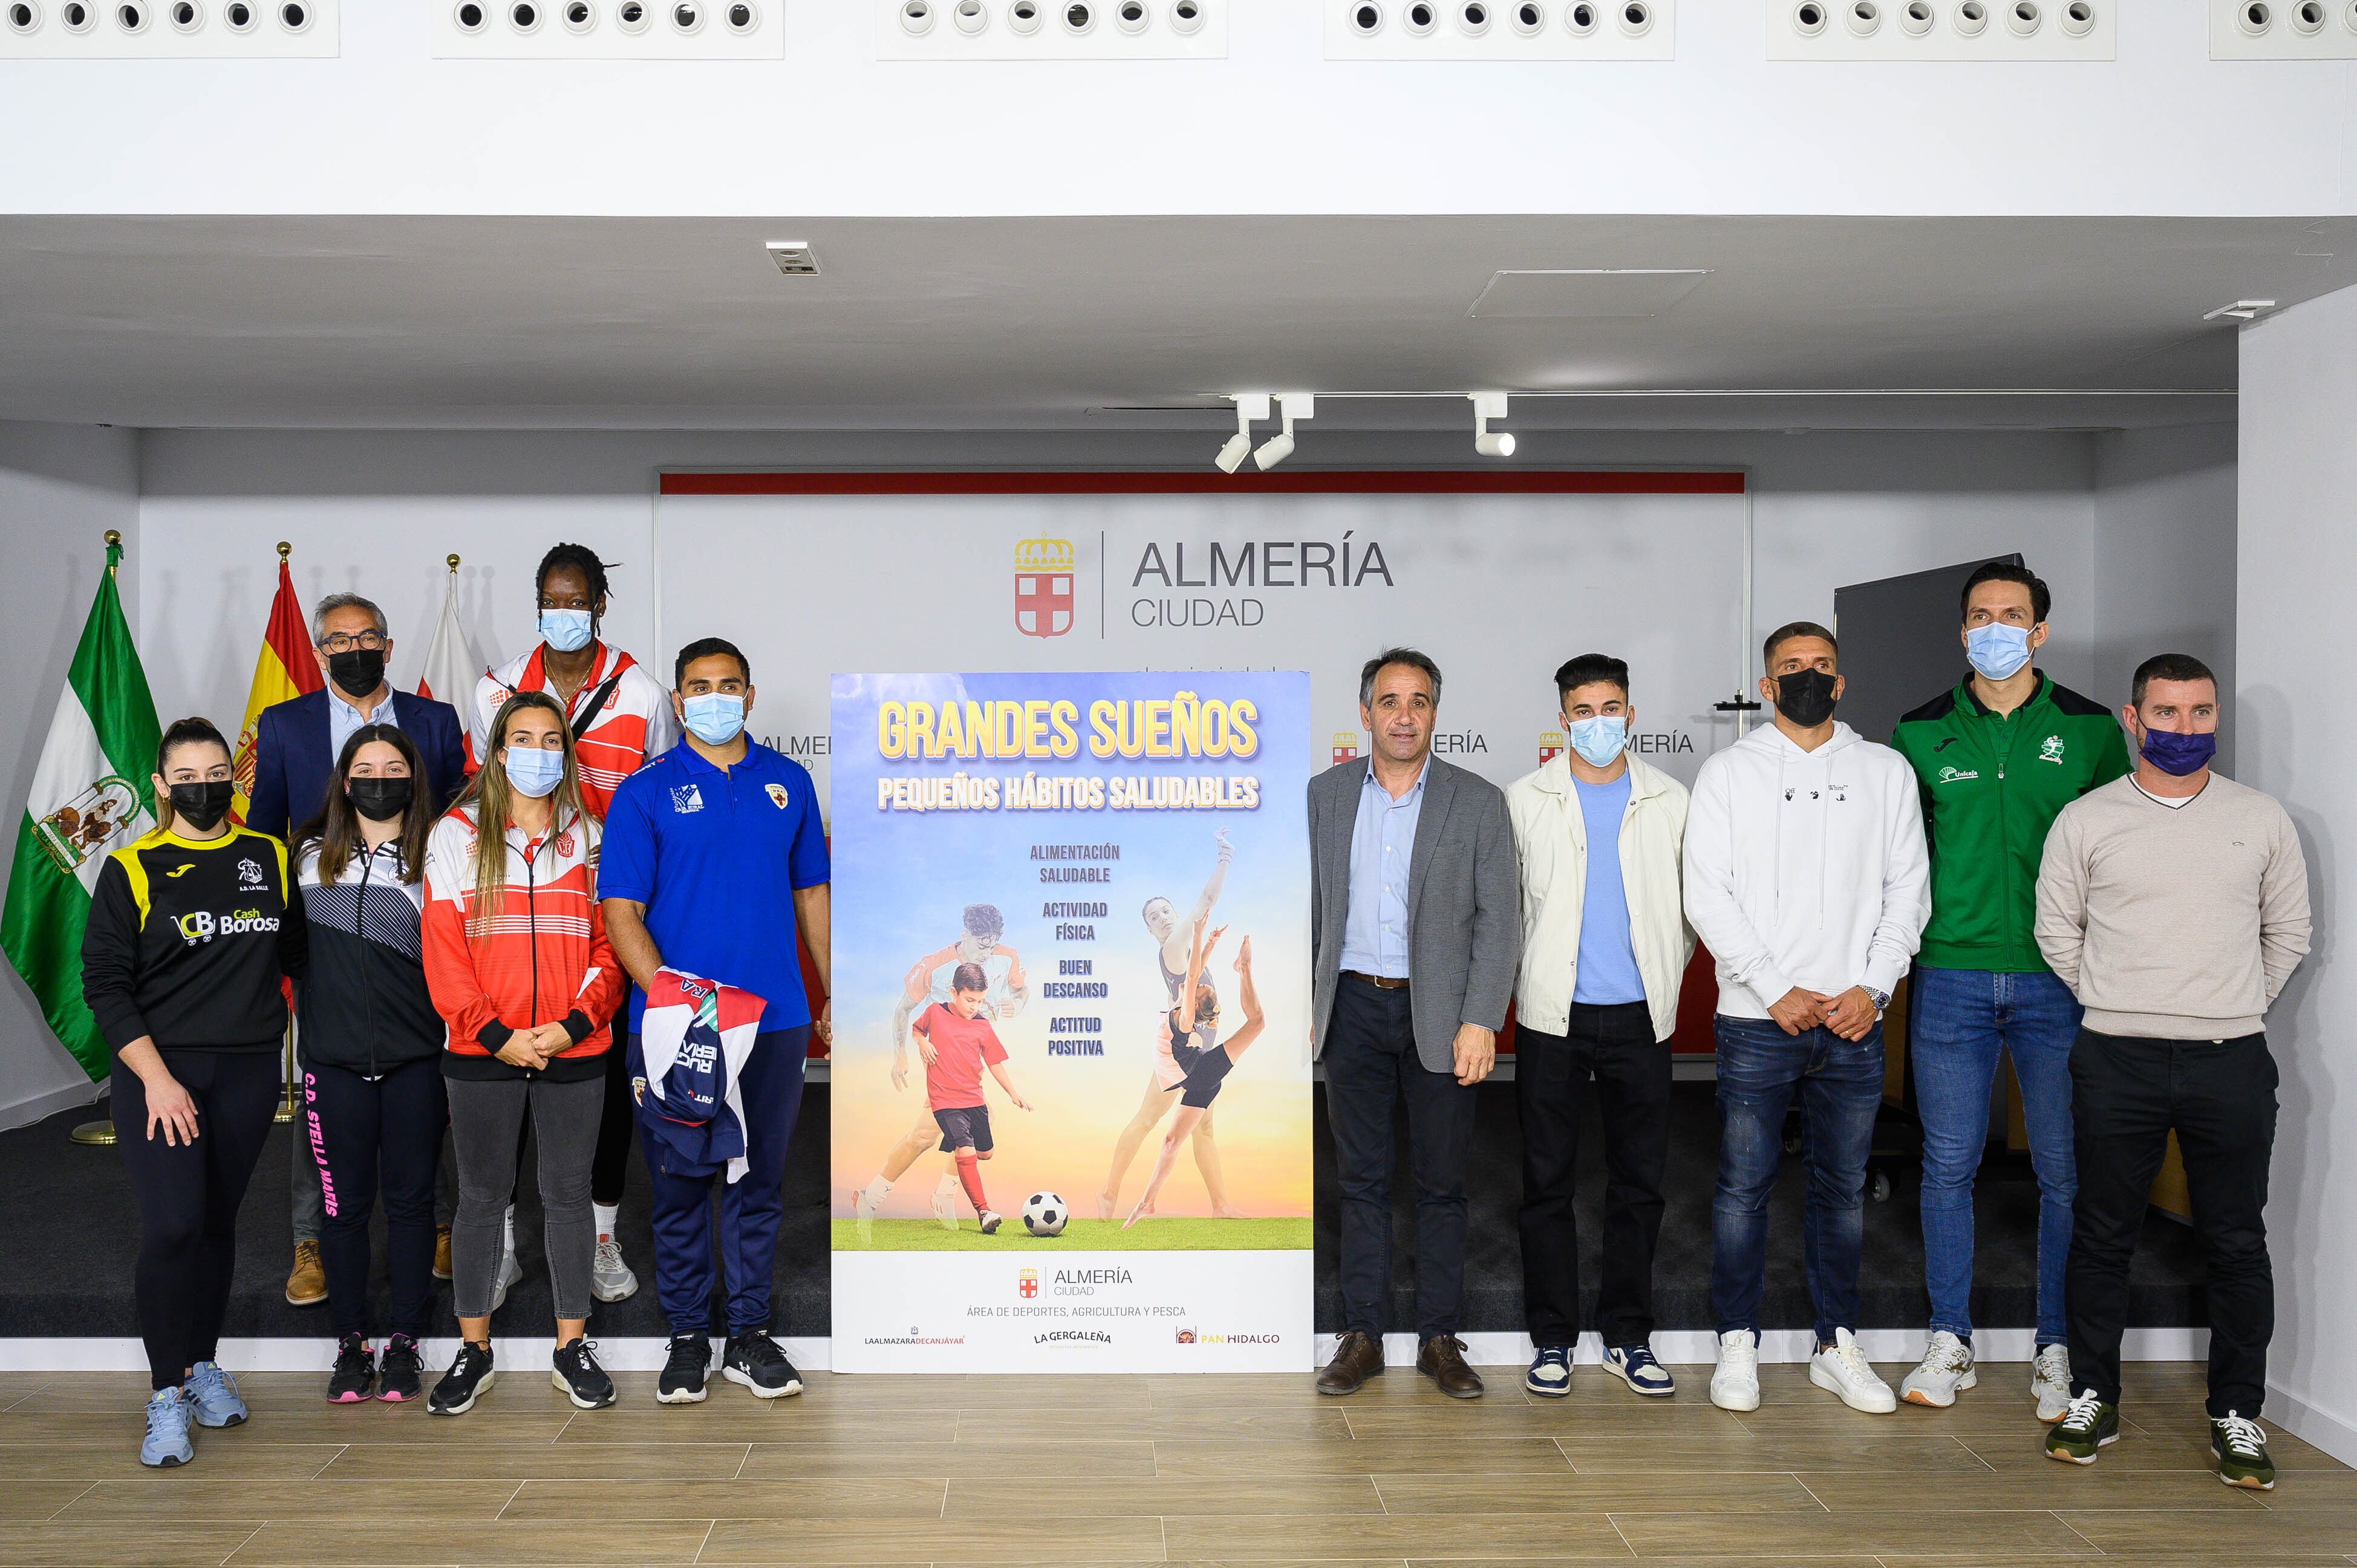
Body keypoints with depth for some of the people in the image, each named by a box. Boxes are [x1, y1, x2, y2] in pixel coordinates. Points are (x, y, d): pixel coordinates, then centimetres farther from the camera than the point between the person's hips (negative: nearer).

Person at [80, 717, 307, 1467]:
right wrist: (155, 1076, -12)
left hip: (249, 1070, 3)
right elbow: (104, 982, -4)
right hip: (156, 1069, -3)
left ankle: (203, 1361, 27)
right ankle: (168, 1393, -1)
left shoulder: (269, 858, 8)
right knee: (171, 1227, -12)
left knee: (219, 1220, 10)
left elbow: (295, 954, 18)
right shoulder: (131, 870, -1)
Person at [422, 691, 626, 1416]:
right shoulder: (457, 834, 3)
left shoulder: (591, 839, 8)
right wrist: (495, 1033, -12)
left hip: (574, 1054, 1)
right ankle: (473, 1350, 19)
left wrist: (575, 1023, -11)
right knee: (483, 1195, 7)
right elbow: (443, 948, -3)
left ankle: (572, 1347, 18)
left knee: (568, 1194, 8)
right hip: (482, 1054, -1)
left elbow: (610, 944, 3)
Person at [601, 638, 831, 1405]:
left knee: (761, 1180, 9)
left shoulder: (789, 782, 10)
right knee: (680, 1181, 6)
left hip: (774, 1021, 3)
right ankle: (688, 1336, 19)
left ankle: (750, 1335, 20)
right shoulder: (645, 791, 0)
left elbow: (812, 894, 15)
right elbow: (621, 911, -5)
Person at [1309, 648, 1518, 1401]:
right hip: (1354, 1007, 2)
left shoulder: (1479, 803, -1)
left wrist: (1480, 1022, -10)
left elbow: (1497, 921, -2)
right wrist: (1298, 1004, 5)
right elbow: (1305, 908, 10)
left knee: (1442, 1183, 5)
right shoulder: (1324, 795, 6)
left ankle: (1440, 1339, 16)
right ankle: (1361, 1336, 15)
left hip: (1439, 1014, -1)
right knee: (1361, 1180, 7)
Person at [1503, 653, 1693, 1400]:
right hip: (1553, 1016, -1)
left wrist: (1664, 976, 7)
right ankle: (1552, 1337, 13)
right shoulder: (1526, 799, 3)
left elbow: (1687, 904, 12)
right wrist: (1529, 976, 5)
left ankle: (1628, 1336, 18)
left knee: (1639, 1178, 6)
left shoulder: (1669, 801, 6)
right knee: (1547, 1179, 3)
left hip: (1639, 1016, 1)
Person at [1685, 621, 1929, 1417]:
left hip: (1855, 1021, 2)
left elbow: (1908, 889, 6)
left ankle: (1838, 1345, 20)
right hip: (1756, 1021, -2)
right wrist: (1776, 990, -11)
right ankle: (1738, 1343, 12)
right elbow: (1707, 896, -4)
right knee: (1743, 1184, 1)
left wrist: (1871, 987, -6)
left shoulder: (1886, 771, 9)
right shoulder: (1729, 771, 2)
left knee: (1843, 1187, 9)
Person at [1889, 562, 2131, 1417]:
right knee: (1948, 1164, 6)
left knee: (2066, 1170, 4)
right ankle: (1949, 1340, 18)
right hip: (1950, 976, 1)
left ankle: (2059, 1349, 17)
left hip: (2059, 979, 0)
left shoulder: (2090, 730, 4)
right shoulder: (1922, 733, 5)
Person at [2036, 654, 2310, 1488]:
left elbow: (2288, 934, 14)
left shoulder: (2262, 819, 6)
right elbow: (2057, 933, 8)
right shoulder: (2085, 821, 2)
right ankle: (2093, 1398, 19)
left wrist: (2231, 1010, 10)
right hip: (2116, 1061, -1)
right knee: (2103, 1235, 7)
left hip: (2231, 1061, 1)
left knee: (2237, 1243, 6)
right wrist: (2119, 1007, 7)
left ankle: (2237, 1415, 17)